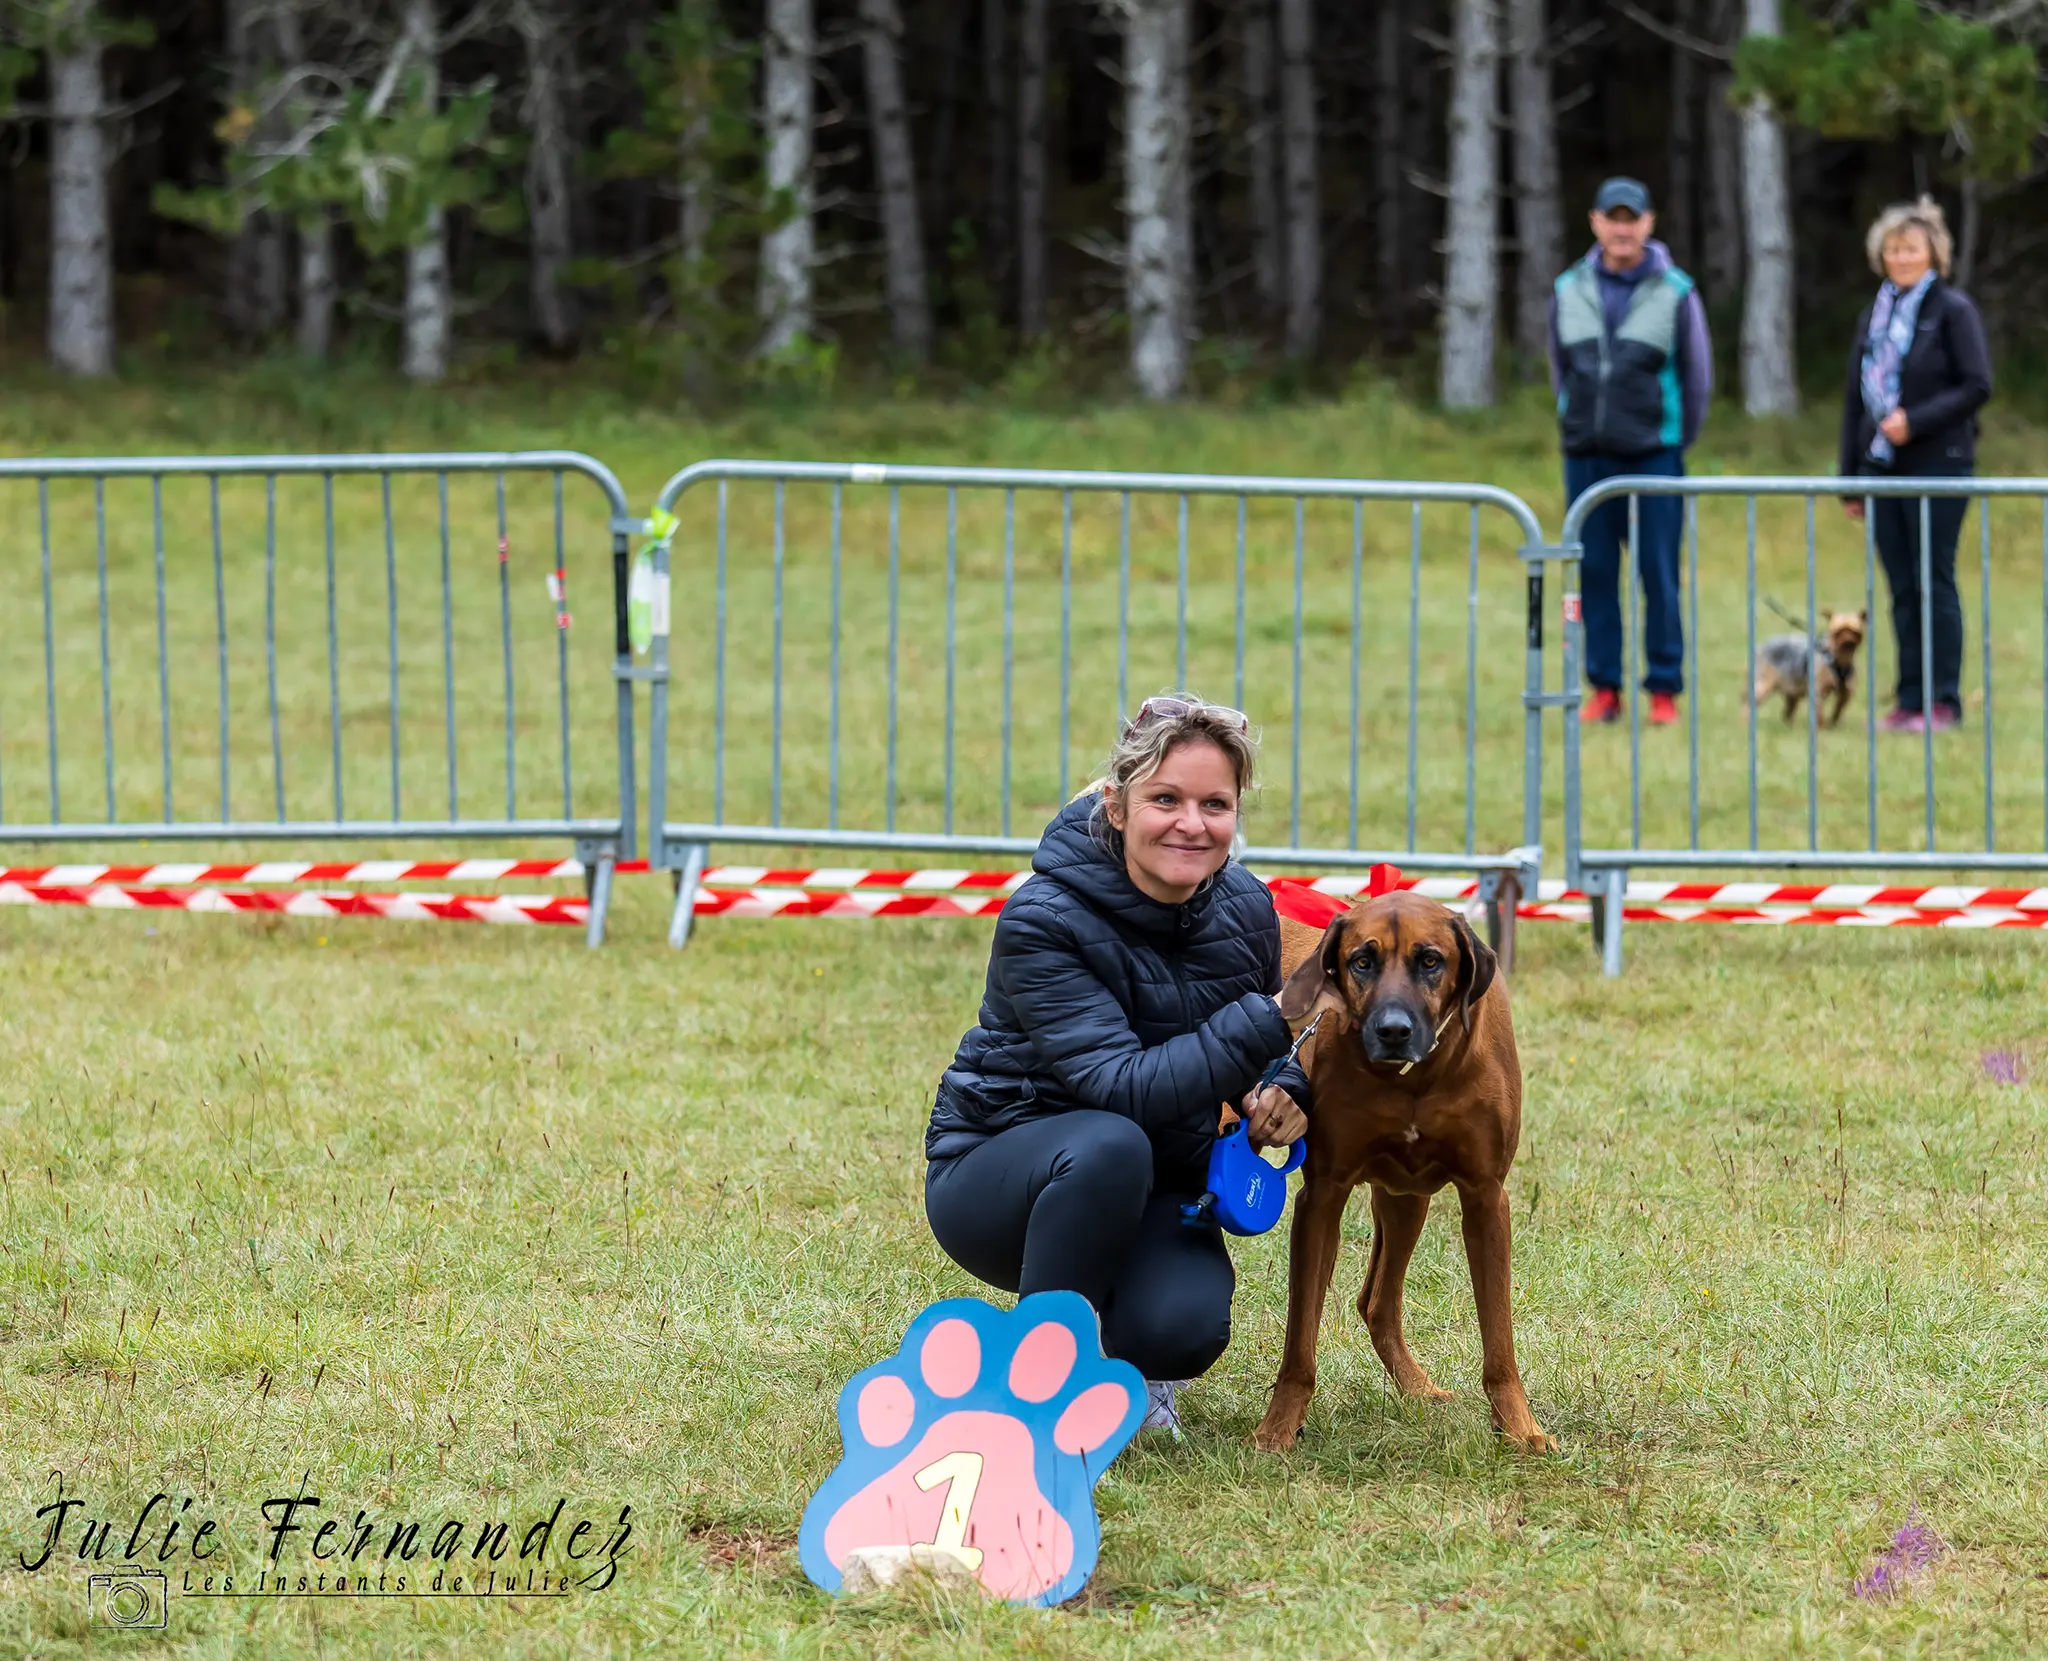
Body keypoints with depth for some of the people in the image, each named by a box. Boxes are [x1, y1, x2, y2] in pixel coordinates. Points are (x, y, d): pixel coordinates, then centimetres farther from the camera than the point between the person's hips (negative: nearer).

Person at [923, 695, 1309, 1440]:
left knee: (1183, 1330, -29)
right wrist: (1271, 1022, -38)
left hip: (1154, 1192, 4)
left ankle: (1127, 1357, 11)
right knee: (1111, 1146, -39)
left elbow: (1253, 1055, 11)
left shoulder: (1244, 909, -7)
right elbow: (1126, 1087, -33)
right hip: (995, 1176, -4)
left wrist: (1281, 1097, -13)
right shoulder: (1043, 922, -24)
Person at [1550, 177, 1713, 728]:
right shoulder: (1569, 290, 7)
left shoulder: (1674, 292, -2)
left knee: (1659, 574, -3)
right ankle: (1603, 687, 9)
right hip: (1586, 456, 3)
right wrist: (1575, 424, 14)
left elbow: (1698, 375, 5)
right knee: (1595, 572, 4)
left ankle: (1664, 689, 2)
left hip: (1654, 455, -3)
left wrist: (1676, 440, 7)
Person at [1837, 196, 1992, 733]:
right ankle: (1910, 697, 8)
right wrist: (1851, 478, 14)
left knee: (1934, 583, -5)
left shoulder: (1953, 310, -4)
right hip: (1882, 466, 6)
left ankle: (1942, 700, -1)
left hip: (1937, 465, -6)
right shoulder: (1873, 318, 15)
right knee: (1902, 589, 5)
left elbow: (1977, 385, -10)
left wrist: (1915, 421, -18)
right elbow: (1854, 400, 17)